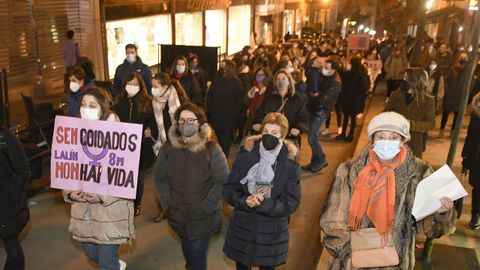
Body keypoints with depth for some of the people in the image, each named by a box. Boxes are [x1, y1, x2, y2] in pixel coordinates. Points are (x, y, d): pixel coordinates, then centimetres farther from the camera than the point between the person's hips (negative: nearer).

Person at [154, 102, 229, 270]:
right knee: (187, 250, 22)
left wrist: (205, 208, -15)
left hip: (203, 218, -3)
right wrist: (167, 203, -2)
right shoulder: (168, 147, -2)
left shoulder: (211, 149, -14)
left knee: (197, 254, 4)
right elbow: (159, 178, 5)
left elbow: (223, 182, -14)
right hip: (178, 216, 4)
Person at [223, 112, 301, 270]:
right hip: (242, 227, 1)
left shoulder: (290, 163, -13)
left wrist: (261, 204, -24)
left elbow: (291, 203, -14)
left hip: (271, 232, -1)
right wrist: (245, 201, -25)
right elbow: (228, 189, -6)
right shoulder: (246, 155, -10)